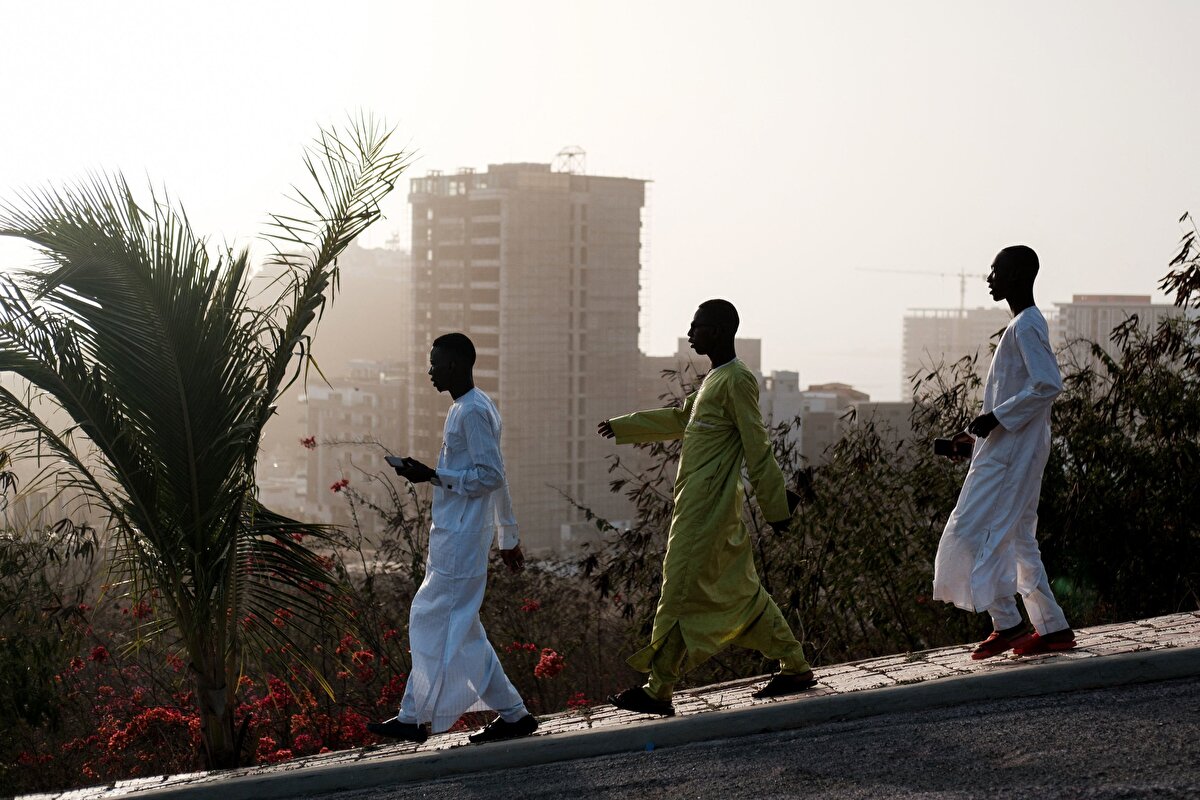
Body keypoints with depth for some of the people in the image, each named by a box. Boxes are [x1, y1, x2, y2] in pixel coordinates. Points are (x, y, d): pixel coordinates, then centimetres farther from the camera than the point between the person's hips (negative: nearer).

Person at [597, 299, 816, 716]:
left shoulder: (737, 380, -13)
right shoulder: (715, 378, 17)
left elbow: (758, 450, -16)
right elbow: (680, 420, 33)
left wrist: (776, 508, -16)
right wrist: (622, 427, 36)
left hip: (708, 509, -10)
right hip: (701, 505, 10)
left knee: (681, 593, -7)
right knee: (741, 591, 13)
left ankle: (658, 691, -5)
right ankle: (795, 667, 19)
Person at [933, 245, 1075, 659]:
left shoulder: (1027, 326, -14)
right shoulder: (1024, 324, 18)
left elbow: (1048, 385, -23)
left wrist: (997, 418, -21)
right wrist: (980, 430, 19)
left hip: (1011, 451, -10)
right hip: (1012, 449, 10)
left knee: (976, 531, -10)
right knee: (1017, 539, 11)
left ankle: (1007, 624, -7)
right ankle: (1052, 628, 13)